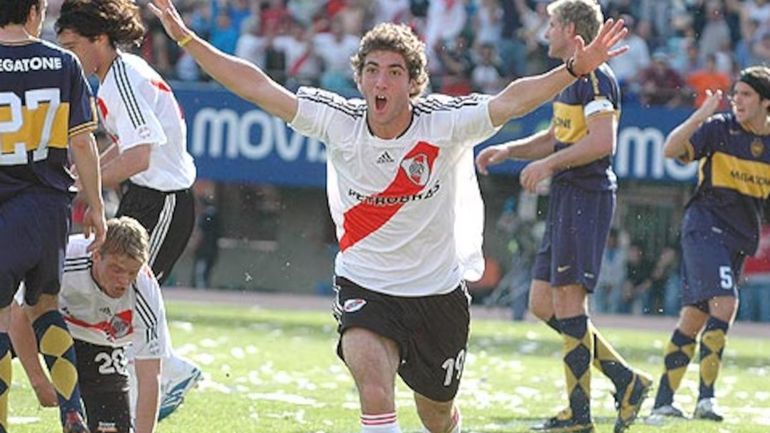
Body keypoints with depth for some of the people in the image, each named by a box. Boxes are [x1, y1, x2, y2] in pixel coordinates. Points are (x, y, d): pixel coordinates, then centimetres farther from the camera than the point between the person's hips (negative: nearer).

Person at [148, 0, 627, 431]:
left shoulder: (444, 123, -14)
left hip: (439, 294, 1)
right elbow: (258, 87, -10)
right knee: (375, 392, -29)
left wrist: (576, 69, -41)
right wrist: (187, 39, -13)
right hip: (364, 288, -1)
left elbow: (514, 99, -26)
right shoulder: (338, 120, -11)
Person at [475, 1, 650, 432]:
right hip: (566, 200, 10)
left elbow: (602, 141, -23)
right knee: (544, 304, 8)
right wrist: (507, 150, 17)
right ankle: (626, 380, 11)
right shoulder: (571, 78, 19)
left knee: (567, 300, -10)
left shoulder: (595, 78, -12)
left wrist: (548, 164, -17)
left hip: (586, 198, -10)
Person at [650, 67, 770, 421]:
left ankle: (663, 402, 12)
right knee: (724, 303, -22)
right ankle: (706, 397, -21)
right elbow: (671, 150, -18)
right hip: (705, 228, -5)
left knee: (695, 317, 7)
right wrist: (701, 115, -27)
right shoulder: (719, 128, -8)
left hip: (740, 238, 5)